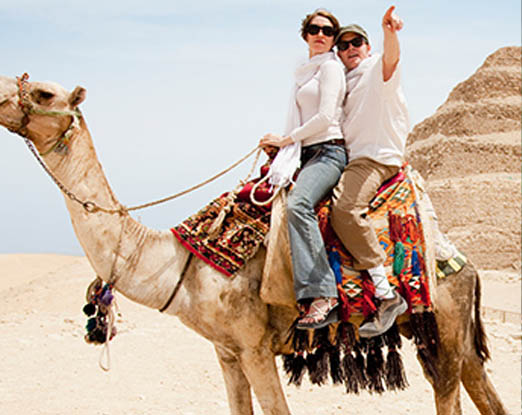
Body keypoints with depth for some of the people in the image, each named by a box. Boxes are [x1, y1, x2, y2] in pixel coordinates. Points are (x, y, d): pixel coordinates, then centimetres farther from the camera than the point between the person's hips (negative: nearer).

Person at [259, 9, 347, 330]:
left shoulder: (330, 67, 0)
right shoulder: (304, 73, 25)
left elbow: (326, 117, -11)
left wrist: (286, 139, -6)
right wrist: (283, 145, 12)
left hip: (328, 150, -9)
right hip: (305, 154, 9)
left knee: (298, 204, -34)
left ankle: (322, 294, -42)